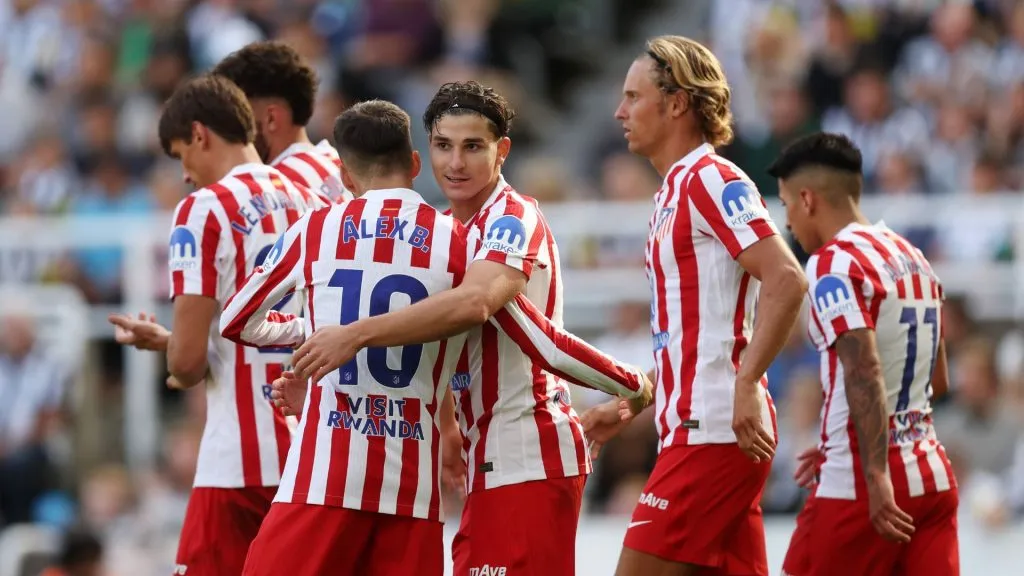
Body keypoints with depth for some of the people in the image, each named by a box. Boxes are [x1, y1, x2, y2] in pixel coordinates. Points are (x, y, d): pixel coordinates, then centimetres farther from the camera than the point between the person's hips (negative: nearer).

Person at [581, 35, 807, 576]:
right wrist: (626, 407, 25)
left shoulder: (712, 181, -10)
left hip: (712, 430, -10)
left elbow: (786, 281, -21)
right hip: (692, 425, 10)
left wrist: (746, 384, -25)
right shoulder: (674, 192, 20)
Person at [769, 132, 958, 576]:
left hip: (860, 488, -7)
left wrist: (876, 478, -28)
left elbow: (865, 373, -23)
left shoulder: (833, 262, -10)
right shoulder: (913, 258, 16)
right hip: (932, 477, 7)